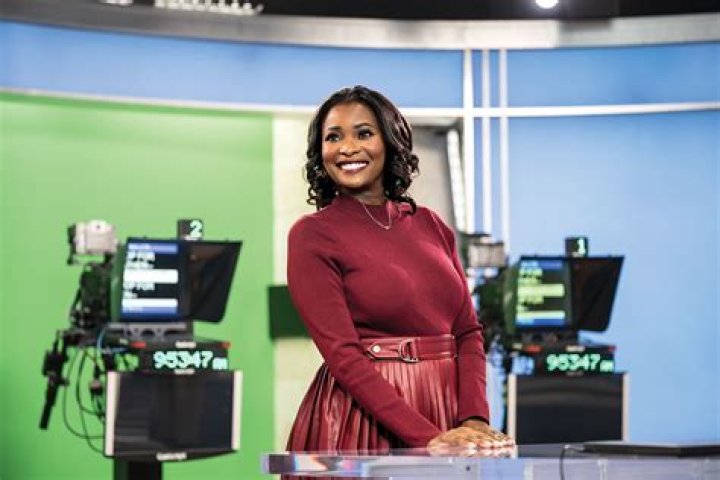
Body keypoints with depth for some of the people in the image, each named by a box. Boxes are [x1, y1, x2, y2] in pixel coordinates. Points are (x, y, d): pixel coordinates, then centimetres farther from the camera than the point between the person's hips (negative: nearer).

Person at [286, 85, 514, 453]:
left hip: (446, 411, 5)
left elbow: (467, 331, 6)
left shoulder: (430, 225, 9)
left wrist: (473, 420, -10)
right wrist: (426, 438, -22)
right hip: (362, 420, -5)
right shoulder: (311, 236, -6)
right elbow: (343, 356, -14)